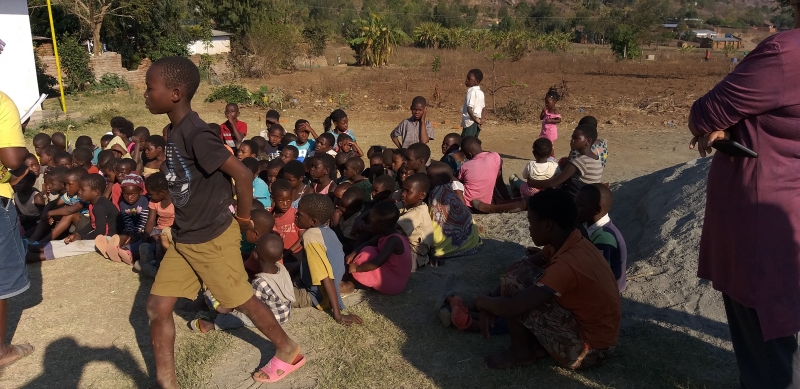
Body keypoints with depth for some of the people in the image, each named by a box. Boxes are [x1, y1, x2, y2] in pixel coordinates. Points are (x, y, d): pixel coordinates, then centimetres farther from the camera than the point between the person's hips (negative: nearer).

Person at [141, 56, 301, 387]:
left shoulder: (196, 135, -25)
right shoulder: (171, 132, 5)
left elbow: (242, 173, -28)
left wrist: (243, 218, -15)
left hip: (212, 239, -9)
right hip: (182, 239, 9)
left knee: (243, 301, 8)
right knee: (158, 307, 8)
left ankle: (289, 352, 30)